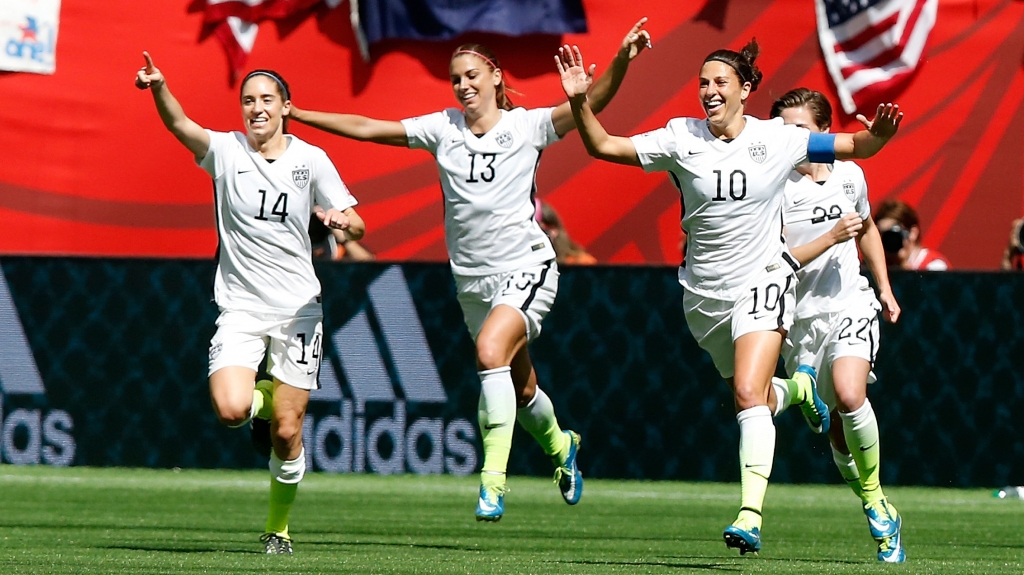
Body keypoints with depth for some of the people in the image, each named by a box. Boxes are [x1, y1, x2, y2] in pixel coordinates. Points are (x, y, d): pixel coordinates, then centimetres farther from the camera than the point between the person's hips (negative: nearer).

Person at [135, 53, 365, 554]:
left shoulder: (311, 159, 2)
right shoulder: (225, 150, -1)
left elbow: (357, 226, 5)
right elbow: (178, 124, -20)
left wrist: (344, 220, -20)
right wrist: (159, 88, -41)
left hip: (297, 308, 0)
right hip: (240, 308, 0)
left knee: (286, 433, -3)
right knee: (230, 410, -22)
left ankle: (277, 526, 20)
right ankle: (267, 397, 15)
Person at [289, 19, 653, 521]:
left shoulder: (527, 126, -4)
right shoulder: (442, 128, 5)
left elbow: (591, 102, -14)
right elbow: (367, 129, 8)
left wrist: (622, 59, -30)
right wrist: (297, 114, 6)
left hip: (526, 268, -5)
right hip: (472, 280, 5)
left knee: (491, 351, -29)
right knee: (520, 389, 13)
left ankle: (493, 477, -27)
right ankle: (560, 447, 44)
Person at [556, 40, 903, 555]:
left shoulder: (778, 140, -4)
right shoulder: (681, 138, -3)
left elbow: (855, 147, 4)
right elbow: (603, 147, -4)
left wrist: (879, 133, -18)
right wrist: (579, 101, -20)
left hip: (762, 282, -3)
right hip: (703, 294, 3)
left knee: (748, 393, -21)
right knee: (754, 397, 15)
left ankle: (751, 514, -26)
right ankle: (798, 389, 52)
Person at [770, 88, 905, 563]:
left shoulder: (850, 176, 3)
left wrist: (885, 288, 21)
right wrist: (831, 238, -22)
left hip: (850, 305, 0)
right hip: (800, 316, 0)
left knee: (849, 395, -27)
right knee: (835, 424, 7)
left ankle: (874, 496, -7)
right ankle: (883, 520, 26)